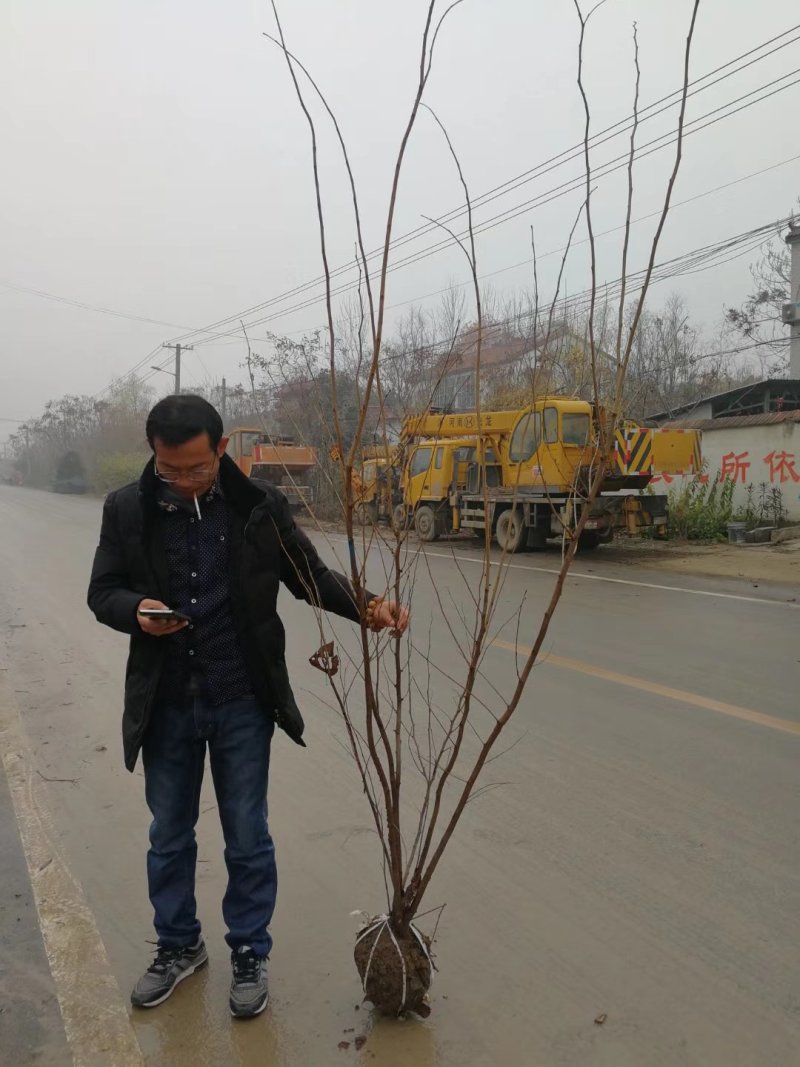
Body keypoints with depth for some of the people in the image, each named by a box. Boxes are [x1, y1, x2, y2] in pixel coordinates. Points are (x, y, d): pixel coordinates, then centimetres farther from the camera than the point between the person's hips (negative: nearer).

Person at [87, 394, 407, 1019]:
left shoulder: (262, 506, -8)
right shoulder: (127, 510, -5)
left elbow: (311, 575, 0)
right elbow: (103, 591, 3)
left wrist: (367, 606, -18)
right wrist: (136, 612, -20)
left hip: (242, 702, -1)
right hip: (165, 704, 2)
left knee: (247, 838, 12)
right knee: (169, 836, 19)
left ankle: (249, 955, 34)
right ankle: (179, 946, 42)